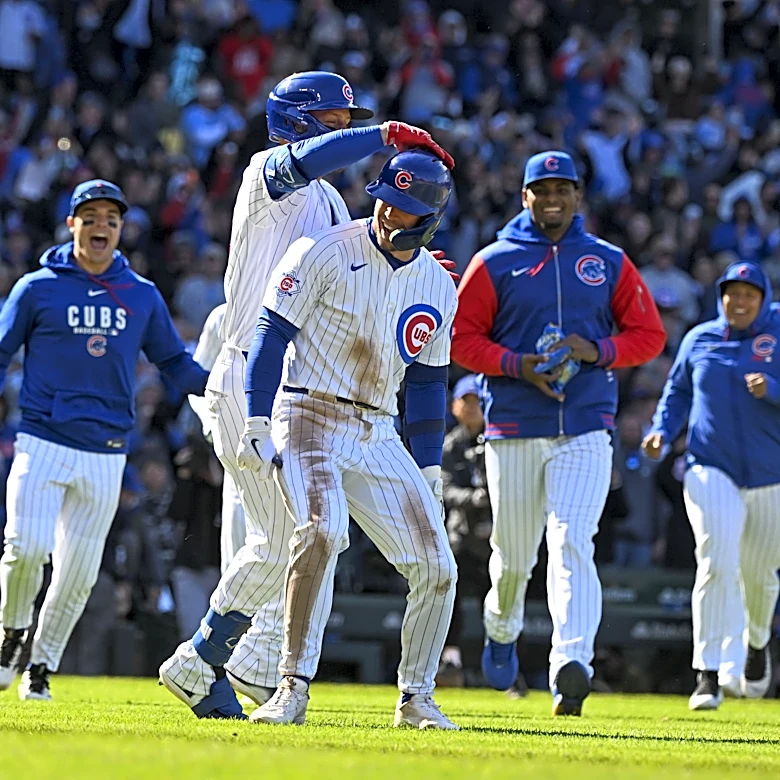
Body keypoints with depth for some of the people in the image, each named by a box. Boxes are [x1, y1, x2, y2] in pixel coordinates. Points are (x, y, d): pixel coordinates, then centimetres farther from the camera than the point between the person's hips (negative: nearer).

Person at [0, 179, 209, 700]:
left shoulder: (143, 296, 10)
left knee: (79, 572, 3)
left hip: (106, 456, 2)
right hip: (43, 443, -2)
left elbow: (175, 363, 16)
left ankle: (42, 667, 19)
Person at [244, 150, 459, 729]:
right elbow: (271, 334, -9)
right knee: (323, 527, -32)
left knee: (437, 569, -1)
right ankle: (294, 690, -29)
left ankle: (416, 698, 16)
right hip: (309, 419, -6)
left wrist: (429, 472, 12)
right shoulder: (325, 253, -8)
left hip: (379, 436, 6)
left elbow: (428, 383, 16)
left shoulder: (438, 289, 8)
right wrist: (257, 427, -16)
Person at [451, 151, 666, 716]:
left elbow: (649, 334, 11)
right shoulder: (494, 263, 5)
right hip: (513, 430, 0)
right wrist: (517, 364, -13)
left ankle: (571, 665, -27)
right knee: (514, 555, 8)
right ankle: (502, 627, 41)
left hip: (585, 432, 0)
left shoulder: (609, 262, 9)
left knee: (572, 543, -17)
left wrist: (598, 350, -8)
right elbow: (462, 338, 2)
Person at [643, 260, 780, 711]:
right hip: (711, 470, 0)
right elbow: (677, 390, 17)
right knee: (716, 563, -18)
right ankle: (708, 674, -19)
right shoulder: (699, 339, 6)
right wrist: (662, 431, 2)